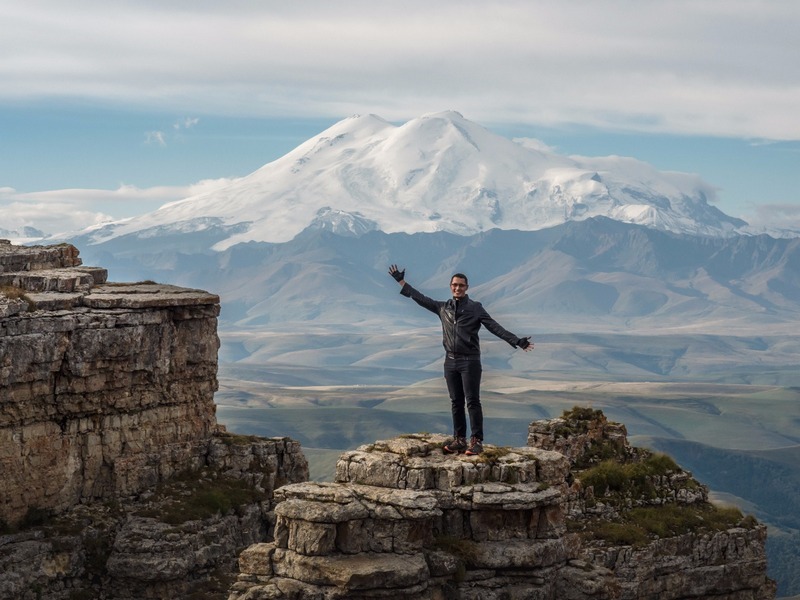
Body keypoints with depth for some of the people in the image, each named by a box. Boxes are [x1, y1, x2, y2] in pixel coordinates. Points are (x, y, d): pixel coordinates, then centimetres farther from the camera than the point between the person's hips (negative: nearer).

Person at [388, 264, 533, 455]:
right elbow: (420, 298, 18)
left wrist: (516, 341, -17)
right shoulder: (443, 308, 10)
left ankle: (476, 441, -7)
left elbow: (495, 328, -7)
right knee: (456, 402, 7)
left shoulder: (475, 308, -2)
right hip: (451, 361, 5)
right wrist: (401, 282, 20)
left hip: (469, 361, -5)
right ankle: (459, 440, 11)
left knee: (472, 401, -7)